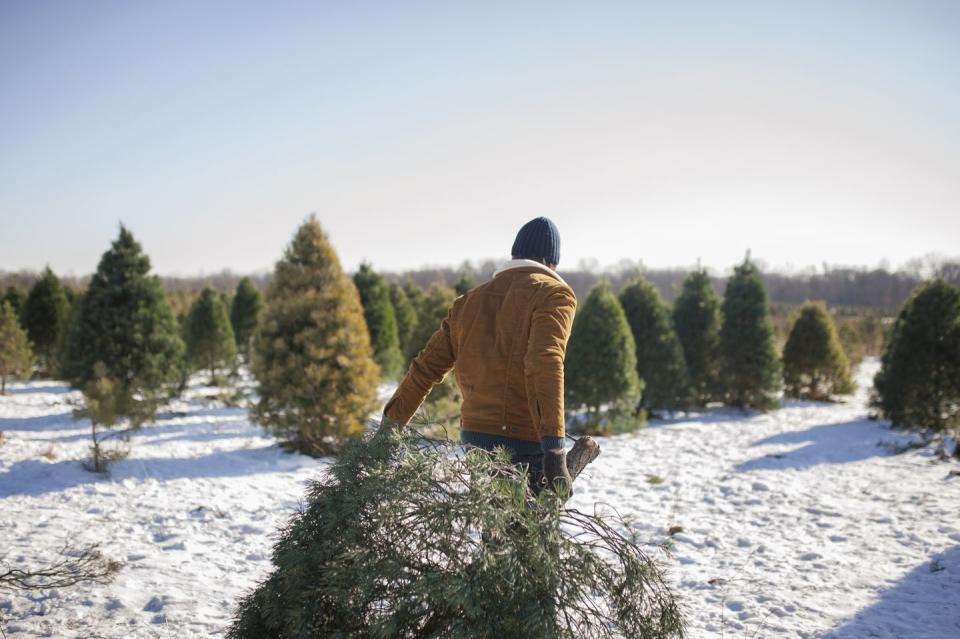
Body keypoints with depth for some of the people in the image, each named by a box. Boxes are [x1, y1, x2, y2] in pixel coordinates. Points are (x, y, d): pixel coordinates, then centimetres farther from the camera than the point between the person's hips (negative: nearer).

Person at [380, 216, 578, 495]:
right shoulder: (554, 294, -3)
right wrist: (554, 449, -28)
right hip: (527, 444, -6)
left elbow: (426, 367, 15)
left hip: (473, 437, 6)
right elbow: (545, 365, -20)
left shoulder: (471, 300, 15)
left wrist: (391, 423, 24)